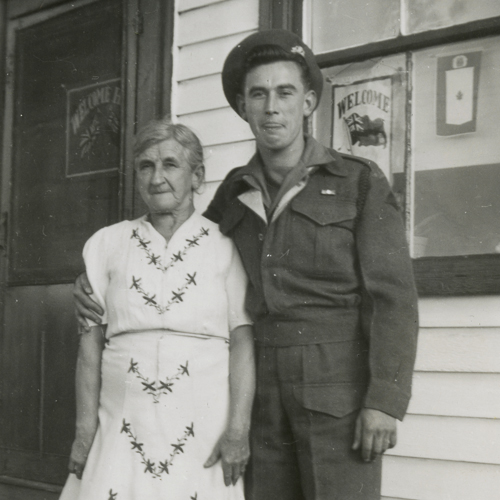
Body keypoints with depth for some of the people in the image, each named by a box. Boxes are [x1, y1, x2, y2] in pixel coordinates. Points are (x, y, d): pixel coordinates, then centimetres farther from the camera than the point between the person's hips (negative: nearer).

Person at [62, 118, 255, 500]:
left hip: (203, 429, -1)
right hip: (123, 428, 2)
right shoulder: (107, 245, 8)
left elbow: (243, 341, -2)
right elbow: (91, 341, 6)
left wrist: (239, 429, -10)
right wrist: (85, 428, 1)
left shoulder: (225, 248, 2)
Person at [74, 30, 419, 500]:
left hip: (341, 385, -5)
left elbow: (392, 295, -9)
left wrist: (385, 401, -18)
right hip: (268, 390, 5)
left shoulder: (360, 182, -5)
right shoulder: (239, 192, 9)